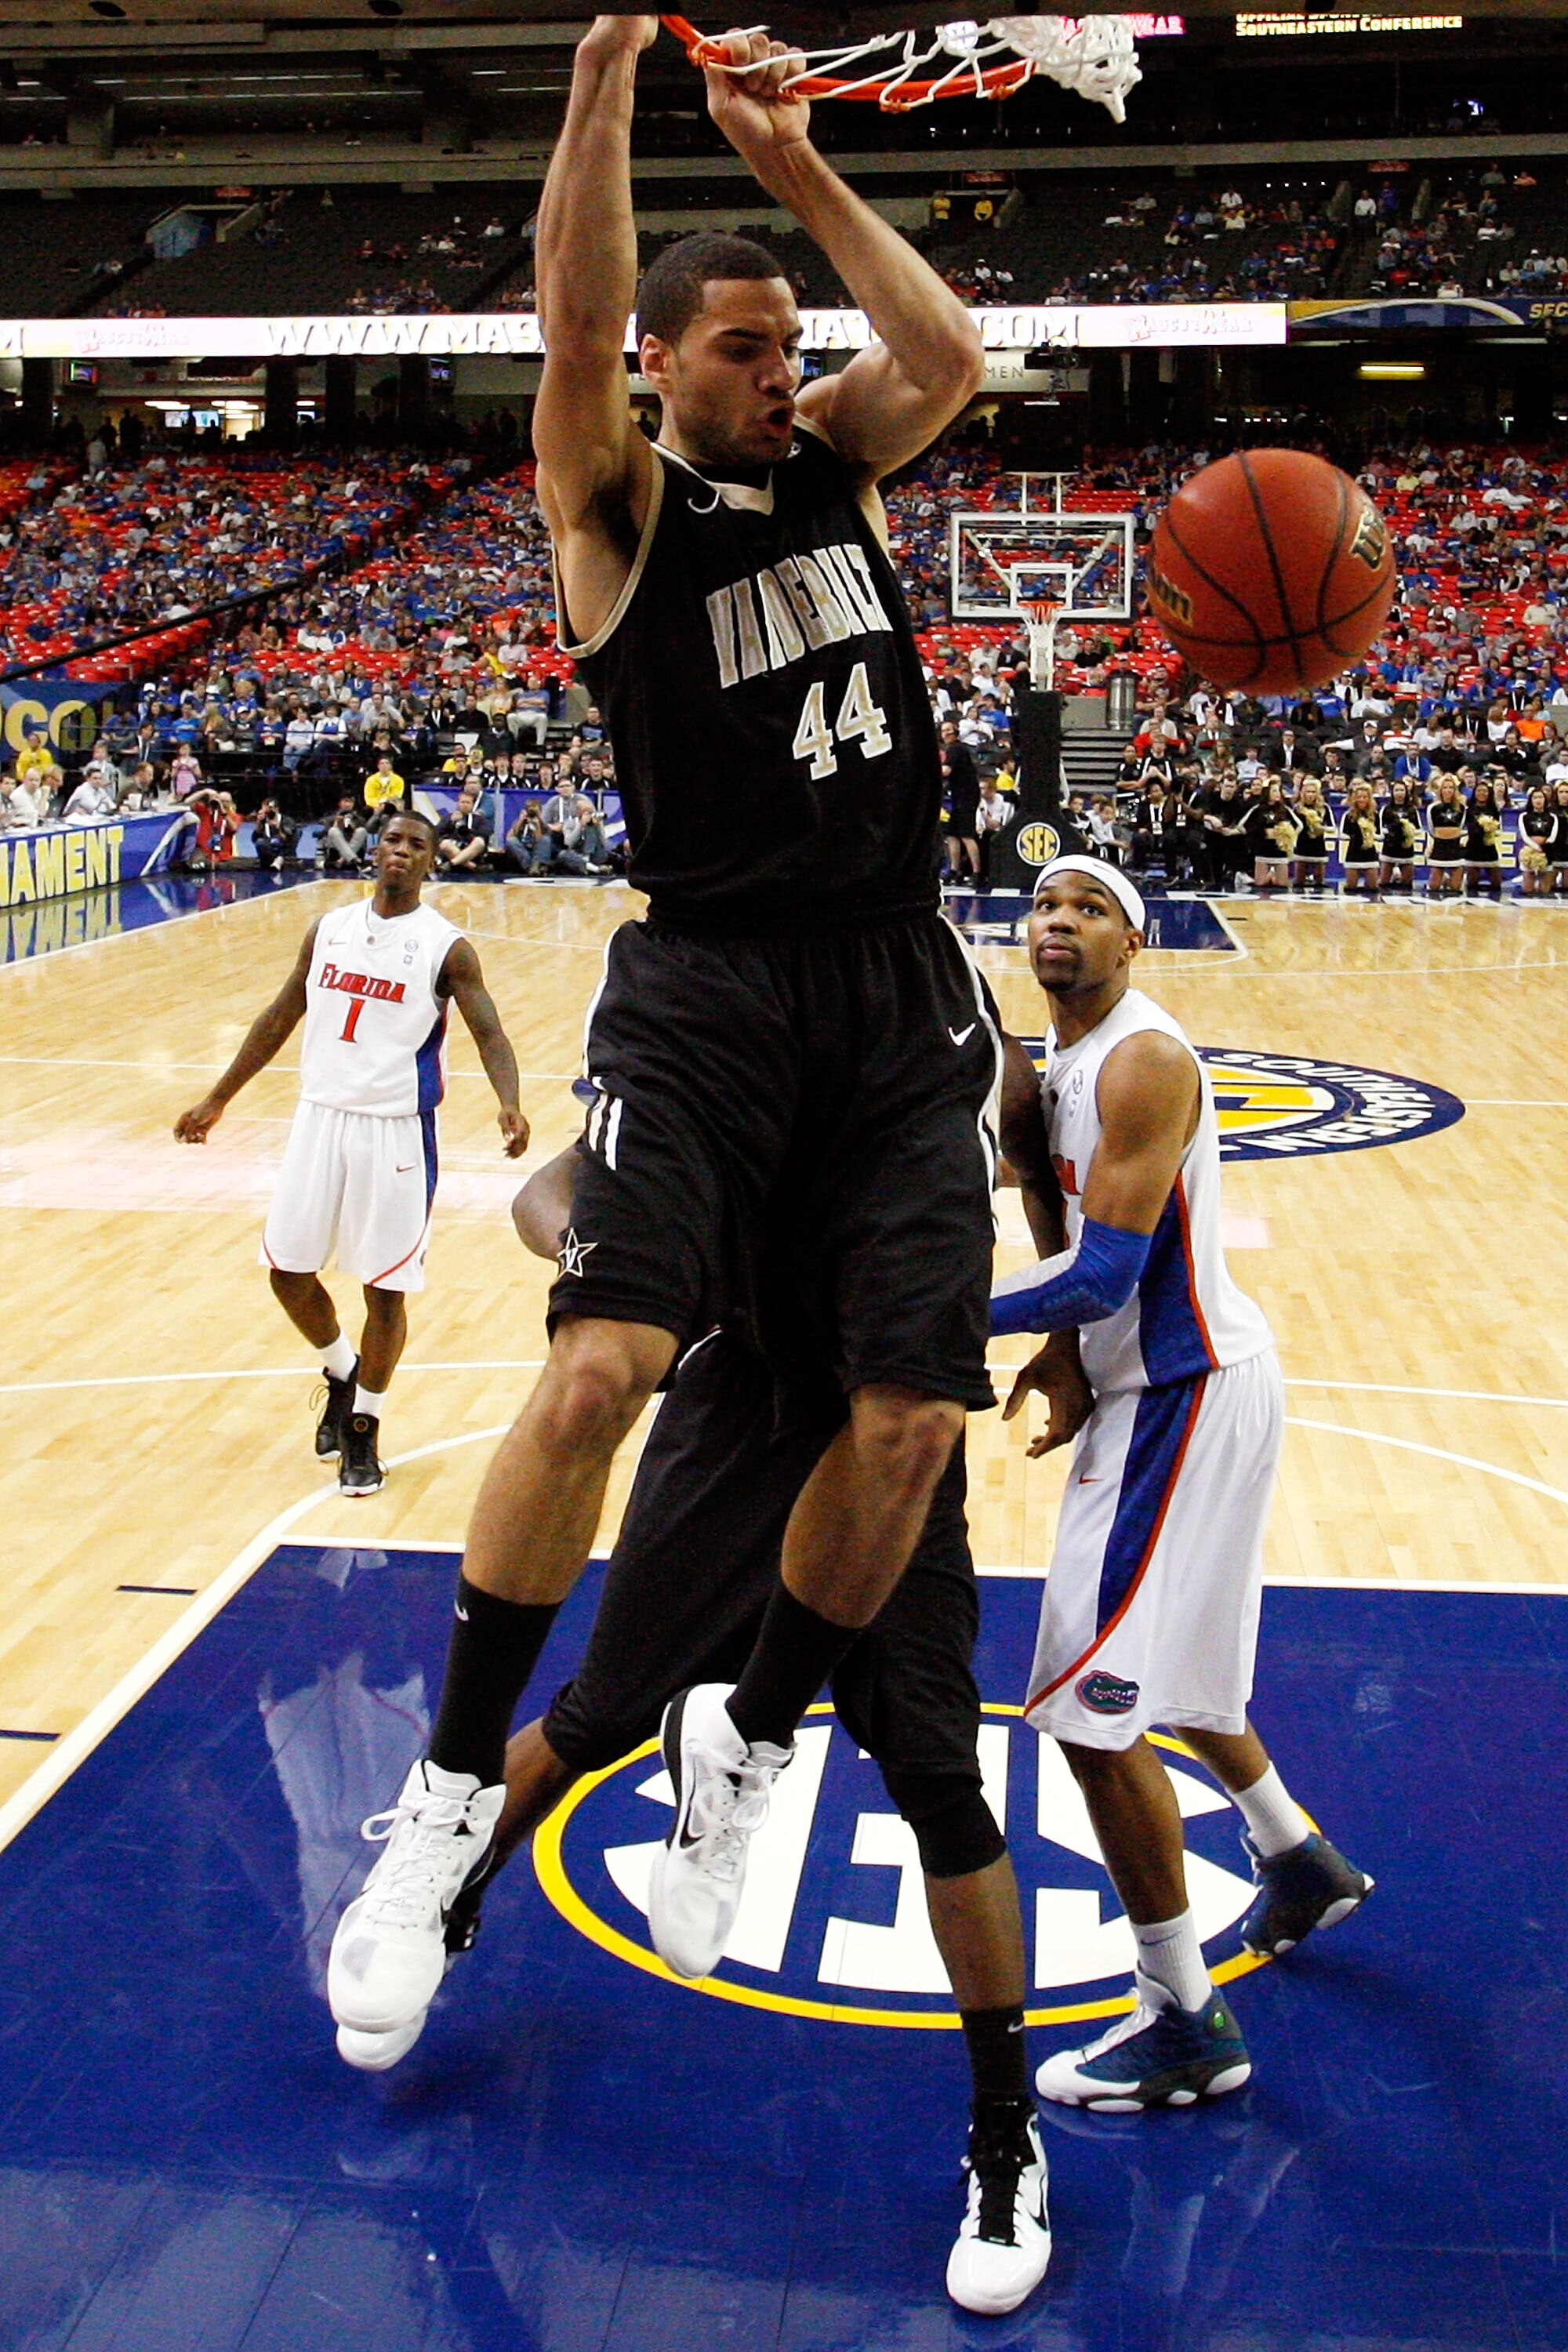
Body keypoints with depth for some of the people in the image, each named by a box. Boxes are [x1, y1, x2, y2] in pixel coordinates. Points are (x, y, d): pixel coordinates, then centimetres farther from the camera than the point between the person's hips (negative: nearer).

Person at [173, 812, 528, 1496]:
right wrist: (219, 1099, 17)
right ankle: (342, 1374, 35)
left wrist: (509, 1105, -32)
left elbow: (489, 1034, -13)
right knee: (288, 1271, 8)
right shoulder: (329, 929, 7)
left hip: (397, 1131, -4)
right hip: (320, 1115, 4)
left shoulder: (446, 948, -6)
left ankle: (363, 1431, 18)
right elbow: (280, 1018, 15)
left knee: (385, 1289, 1)